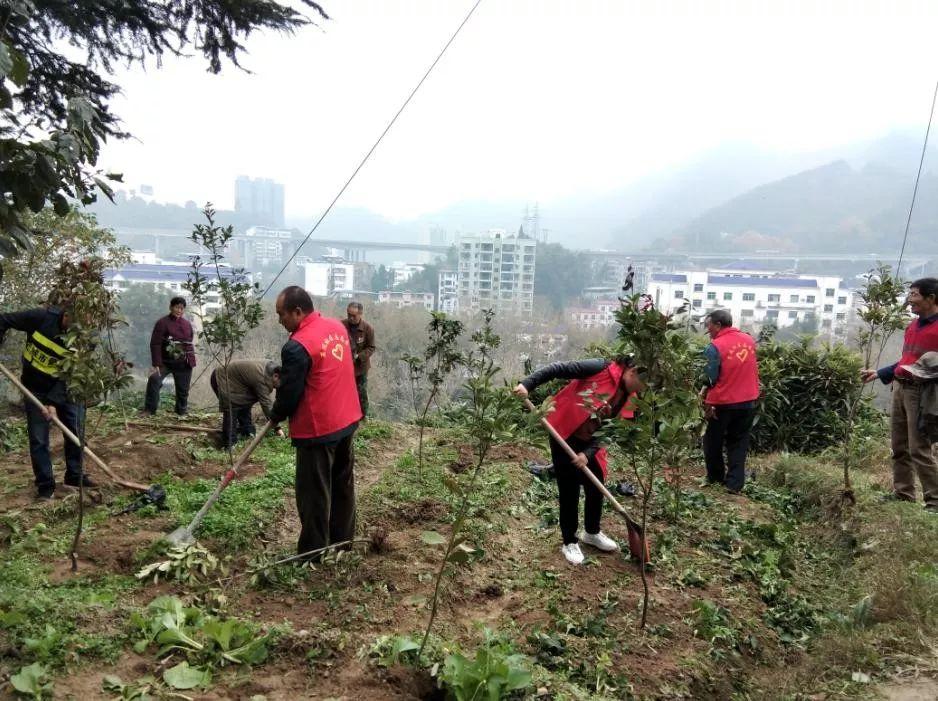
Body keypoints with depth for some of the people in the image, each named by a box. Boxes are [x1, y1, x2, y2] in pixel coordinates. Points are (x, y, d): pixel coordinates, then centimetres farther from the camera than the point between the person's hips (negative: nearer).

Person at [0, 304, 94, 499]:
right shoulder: (42, 317, -22)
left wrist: (54, 402, -27)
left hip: (64, 390, 2)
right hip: (36, 389, -2)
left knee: (76, 432, 4)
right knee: (39, 439, -1)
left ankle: (74, 475, 22)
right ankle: (45, 485, 9)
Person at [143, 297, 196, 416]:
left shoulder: (187, 324, 9)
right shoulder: (162, 323, -7)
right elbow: (155, 344, -12)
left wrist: (191, 359, 3)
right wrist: (156, 364, -20)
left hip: (184, 364, 4)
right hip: (165, 361, -4)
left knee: (183, 390, 9)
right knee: (154, 380, -26)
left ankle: (181, 413, 25)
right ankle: (149, 410, -16)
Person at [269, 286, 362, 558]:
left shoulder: (297, 346, -22)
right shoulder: (337, 327, 4)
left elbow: (289, 393, -14)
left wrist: (275, 416, 6)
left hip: (317, 429, -8)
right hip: (347, 420, 8)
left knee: (314, 493, 4)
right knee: (343, 483, 19)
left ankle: (312, 553, 15)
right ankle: (343, 540, 32)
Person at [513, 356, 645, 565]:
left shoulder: (627, 398, -3)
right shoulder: (601, 368, -22)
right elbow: (558, 369, -23)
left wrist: (588, 453, -18)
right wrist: (527, 383, -31)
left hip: (589, 442, 6)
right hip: (564, 434, -6)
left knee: (596, 489, 14)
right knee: (569, 491, 1)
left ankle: (592, 533, 38)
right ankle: (570, 542, 19)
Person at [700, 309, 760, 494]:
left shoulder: (715, 347, -16)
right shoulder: (749, 340, 2)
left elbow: (710, 379, -14)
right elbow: (752, 368, 13)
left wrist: (705, 399, -3)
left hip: (723, 403, -5)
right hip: (748, 401, 5)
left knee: (713, 442, 14)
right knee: (739, 443, 13)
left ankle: (715, 478, 25)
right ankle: (734, 484, 8)